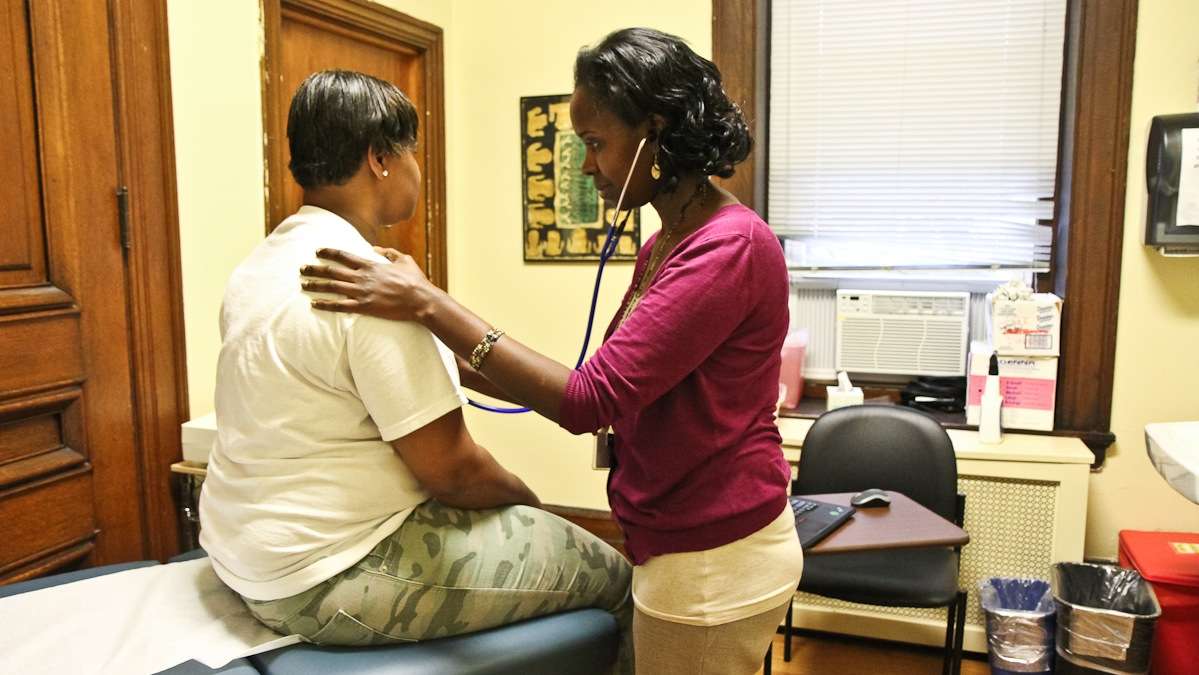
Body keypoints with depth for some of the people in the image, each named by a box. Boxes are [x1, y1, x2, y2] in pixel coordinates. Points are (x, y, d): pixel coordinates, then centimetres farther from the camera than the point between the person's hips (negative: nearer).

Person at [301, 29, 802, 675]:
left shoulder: (730, 248, -21)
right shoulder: (664, 246, 9)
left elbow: (592, 401, -26)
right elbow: (619, 393, 7)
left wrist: (432, 306, -24)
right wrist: (455, 365, 2)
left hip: (713, 562, -8)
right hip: (693, 544, 8)